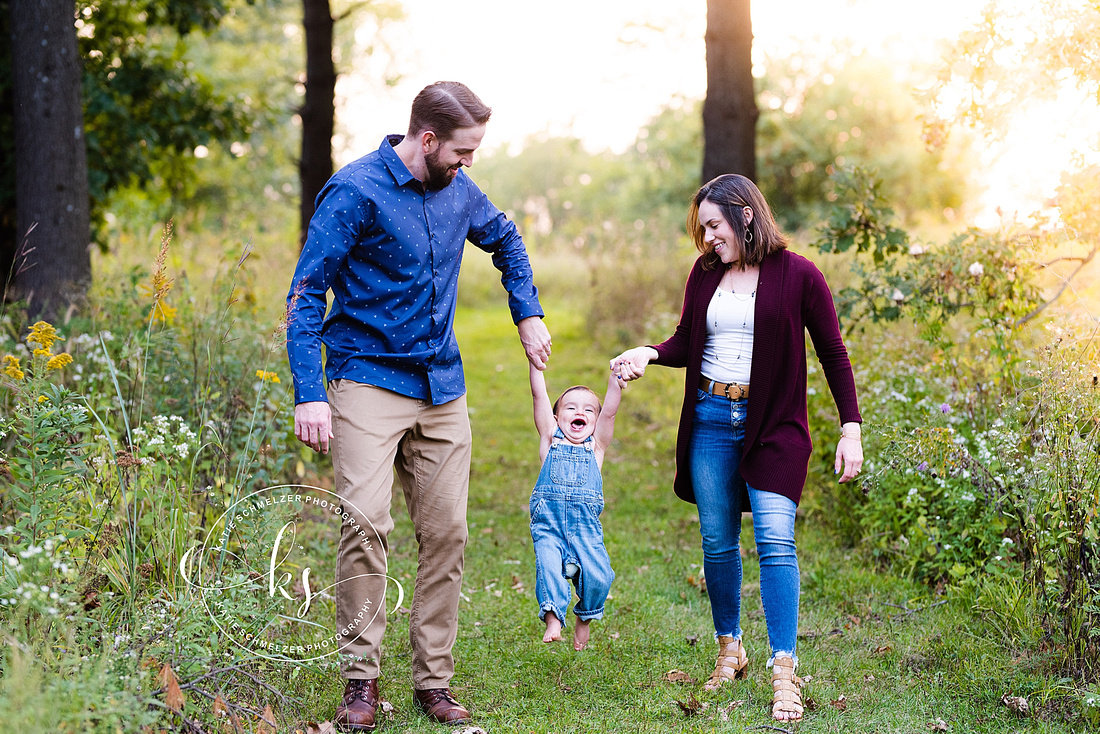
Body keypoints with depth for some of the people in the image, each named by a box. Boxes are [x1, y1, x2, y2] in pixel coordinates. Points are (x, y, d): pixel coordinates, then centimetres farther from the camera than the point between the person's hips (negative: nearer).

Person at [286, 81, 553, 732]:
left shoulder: (459, 191, 7)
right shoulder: (356, 190, -11)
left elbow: (507, 240, 30)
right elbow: (306, 294, -11)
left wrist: (529, 315, 19)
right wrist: (309, 394, -17)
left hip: (443, 389, 6)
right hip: (368, 380, -6)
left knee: (446, 532, 3)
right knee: (366, 525, -15)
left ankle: (435, 680, 11)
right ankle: (362, 679, -3)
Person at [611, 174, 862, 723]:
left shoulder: (798, 276, -3)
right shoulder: (705, 273, 9)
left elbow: (833, 354, 0)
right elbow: (687, 341, 14)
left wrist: (850, 429, -4)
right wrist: (650, 353, -9)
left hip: (773, 427, -4)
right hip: (711, 420, 4)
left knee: (775, 539, -14)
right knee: (718, 544, 7)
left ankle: (783, 673, -13)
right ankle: (729, 650, 25)